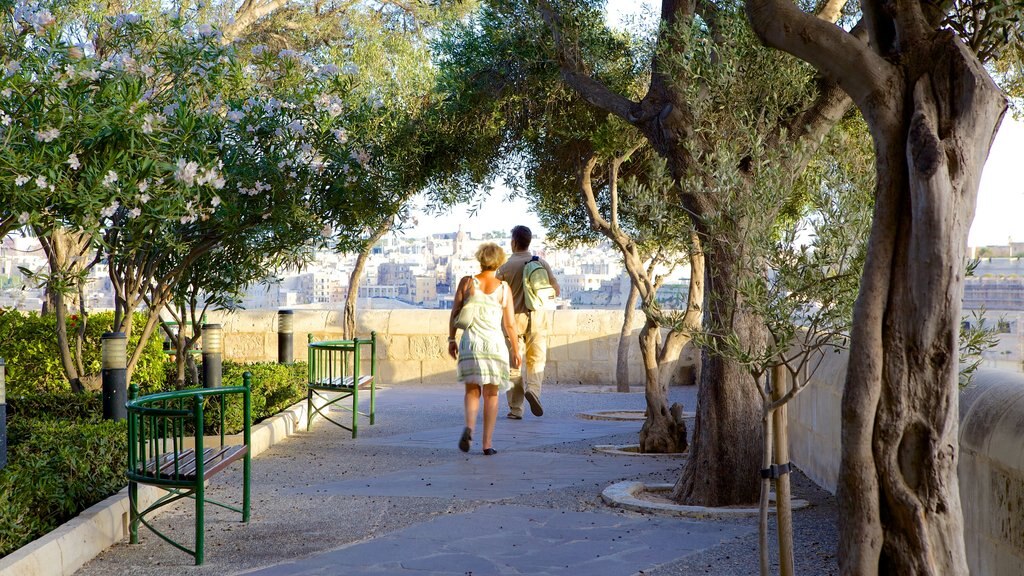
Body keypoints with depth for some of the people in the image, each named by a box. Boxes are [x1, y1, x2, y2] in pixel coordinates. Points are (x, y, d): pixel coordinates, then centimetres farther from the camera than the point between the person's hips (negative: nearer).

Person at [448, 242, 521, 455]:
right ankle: (488, 443, 8)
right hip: (495, 343, 0)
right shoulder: (504, 289, -1)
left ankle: (469, 427, -15)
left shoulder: (467, 282, -1)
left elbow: (455, 314, 1)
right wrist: (515, 350, 8)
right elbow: (510, 324, -1)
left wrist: (451, 339, 12)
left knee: (472, 390, 13)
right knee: (491, 394, 10)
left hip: (470, 342, 0)